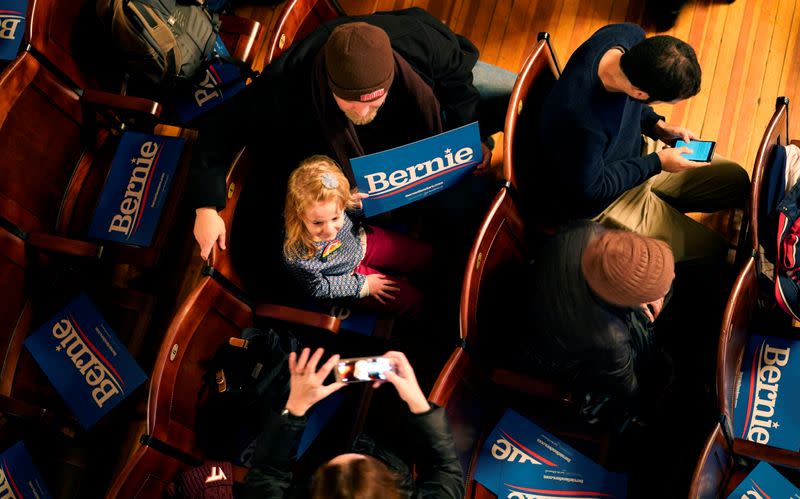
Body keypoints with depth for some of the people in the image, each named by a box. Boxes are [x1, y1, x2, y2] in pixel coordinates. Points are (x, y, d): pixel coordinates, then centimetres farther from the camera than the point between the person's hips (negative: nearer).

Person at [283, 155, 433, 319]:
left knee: (424, 255, 8)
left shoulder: (334, 206, -29)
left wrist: (353, 203, -23)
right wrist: (362, 285, -16)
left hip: (361, 242, 4)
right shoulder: (298, 257, -41)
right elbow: (317, 289, -21)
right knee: (410, 300, -2)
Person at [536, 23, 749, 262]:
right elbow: (590, 188, -25)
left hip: (633, 153, 8)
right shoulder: (582, 123, -44)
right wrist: (657, 163, -19)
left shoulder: (631, 36, -20)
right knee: (712, 250, -1)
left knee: (737, 181, 14)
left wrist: (658, 126, -7)